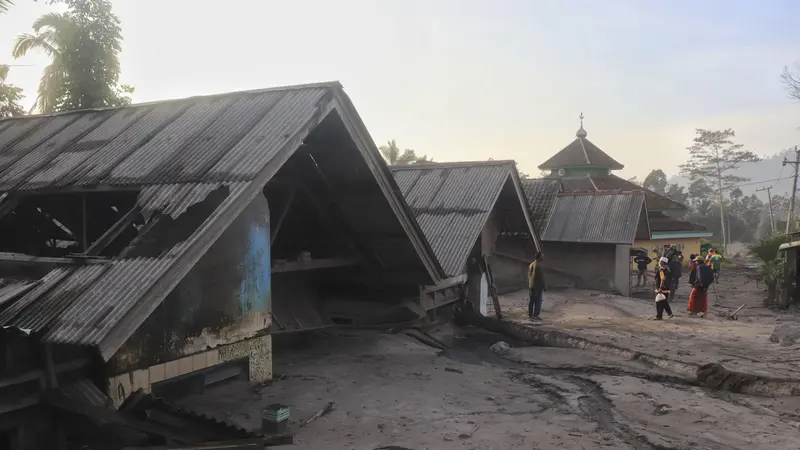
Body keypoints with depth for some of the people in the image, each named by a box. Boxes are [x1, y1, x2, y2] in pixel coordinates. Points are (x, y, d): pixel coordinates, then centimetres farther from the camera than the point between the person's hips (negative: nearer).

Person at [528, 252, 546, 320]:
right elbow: (541, 277, -19)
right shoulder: (538, 265, -19)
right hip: (538, 286, -8)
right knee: (538, 301, -1)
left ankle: (530, 314, 18)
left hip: (531, 286, 8)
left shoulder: (531, 265, 7)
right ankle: (535, 315, 0)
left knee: (531, 300, 13)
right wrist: (544, 286, -11)